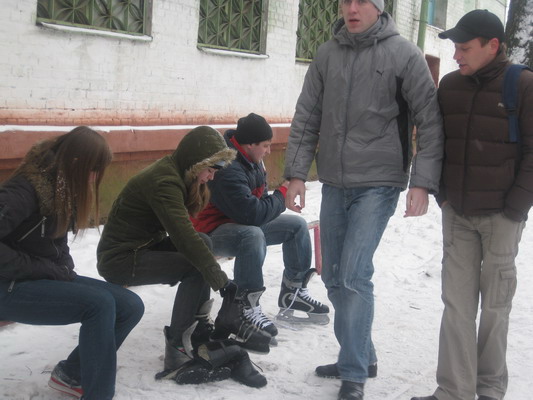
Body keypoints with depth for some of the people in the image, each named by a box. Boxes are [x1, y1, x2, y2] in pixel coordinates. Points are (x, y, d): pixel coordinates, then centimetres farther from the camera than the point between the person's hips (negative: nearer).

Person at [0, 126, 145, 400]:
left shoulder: (64, 187, 6)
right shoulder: (26, 189, -21)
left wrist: (64, 270, 0)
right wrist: (42, 270, -23)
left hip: (50, 277, 9)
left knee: (130, 306, -4)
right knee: (99, 303, -29)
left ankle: (71, 374, 12)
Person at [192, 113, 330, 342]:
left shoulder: (252, 161, 3)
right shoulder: (228, 168, -29)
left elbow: (259, 201, 14)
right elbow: (252, 213, -31)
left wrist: (279, 199, -6)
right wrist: (282, 194, -18)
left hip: (244, 225, 10)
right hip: (210, 234, -10)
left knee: (297, 225, 5)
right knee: (253, 235, -40)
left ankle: (293, 293, 16)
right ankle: (246, 307, -27)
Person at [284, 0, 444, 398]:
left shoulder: (404, 54, -6)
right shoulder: (327, 54, 6)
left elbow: (429, 121, -7)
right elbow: (306, 118, 8)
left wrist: (422, 182, -13)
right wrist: (296, 173, 1)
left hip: (378, 184, -5)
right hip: (334, 184, 5)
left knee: (354, 275, -12)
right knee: (334, 276, 11)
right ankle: (362, 355, 29)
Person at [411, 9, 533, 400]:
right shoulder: (449, 85, 5)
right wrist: (441, 193, 6)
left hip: (501, 216, -4)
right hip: (457, 214, 4)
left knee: (495, 305, 7)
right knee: (457, 302, 5)